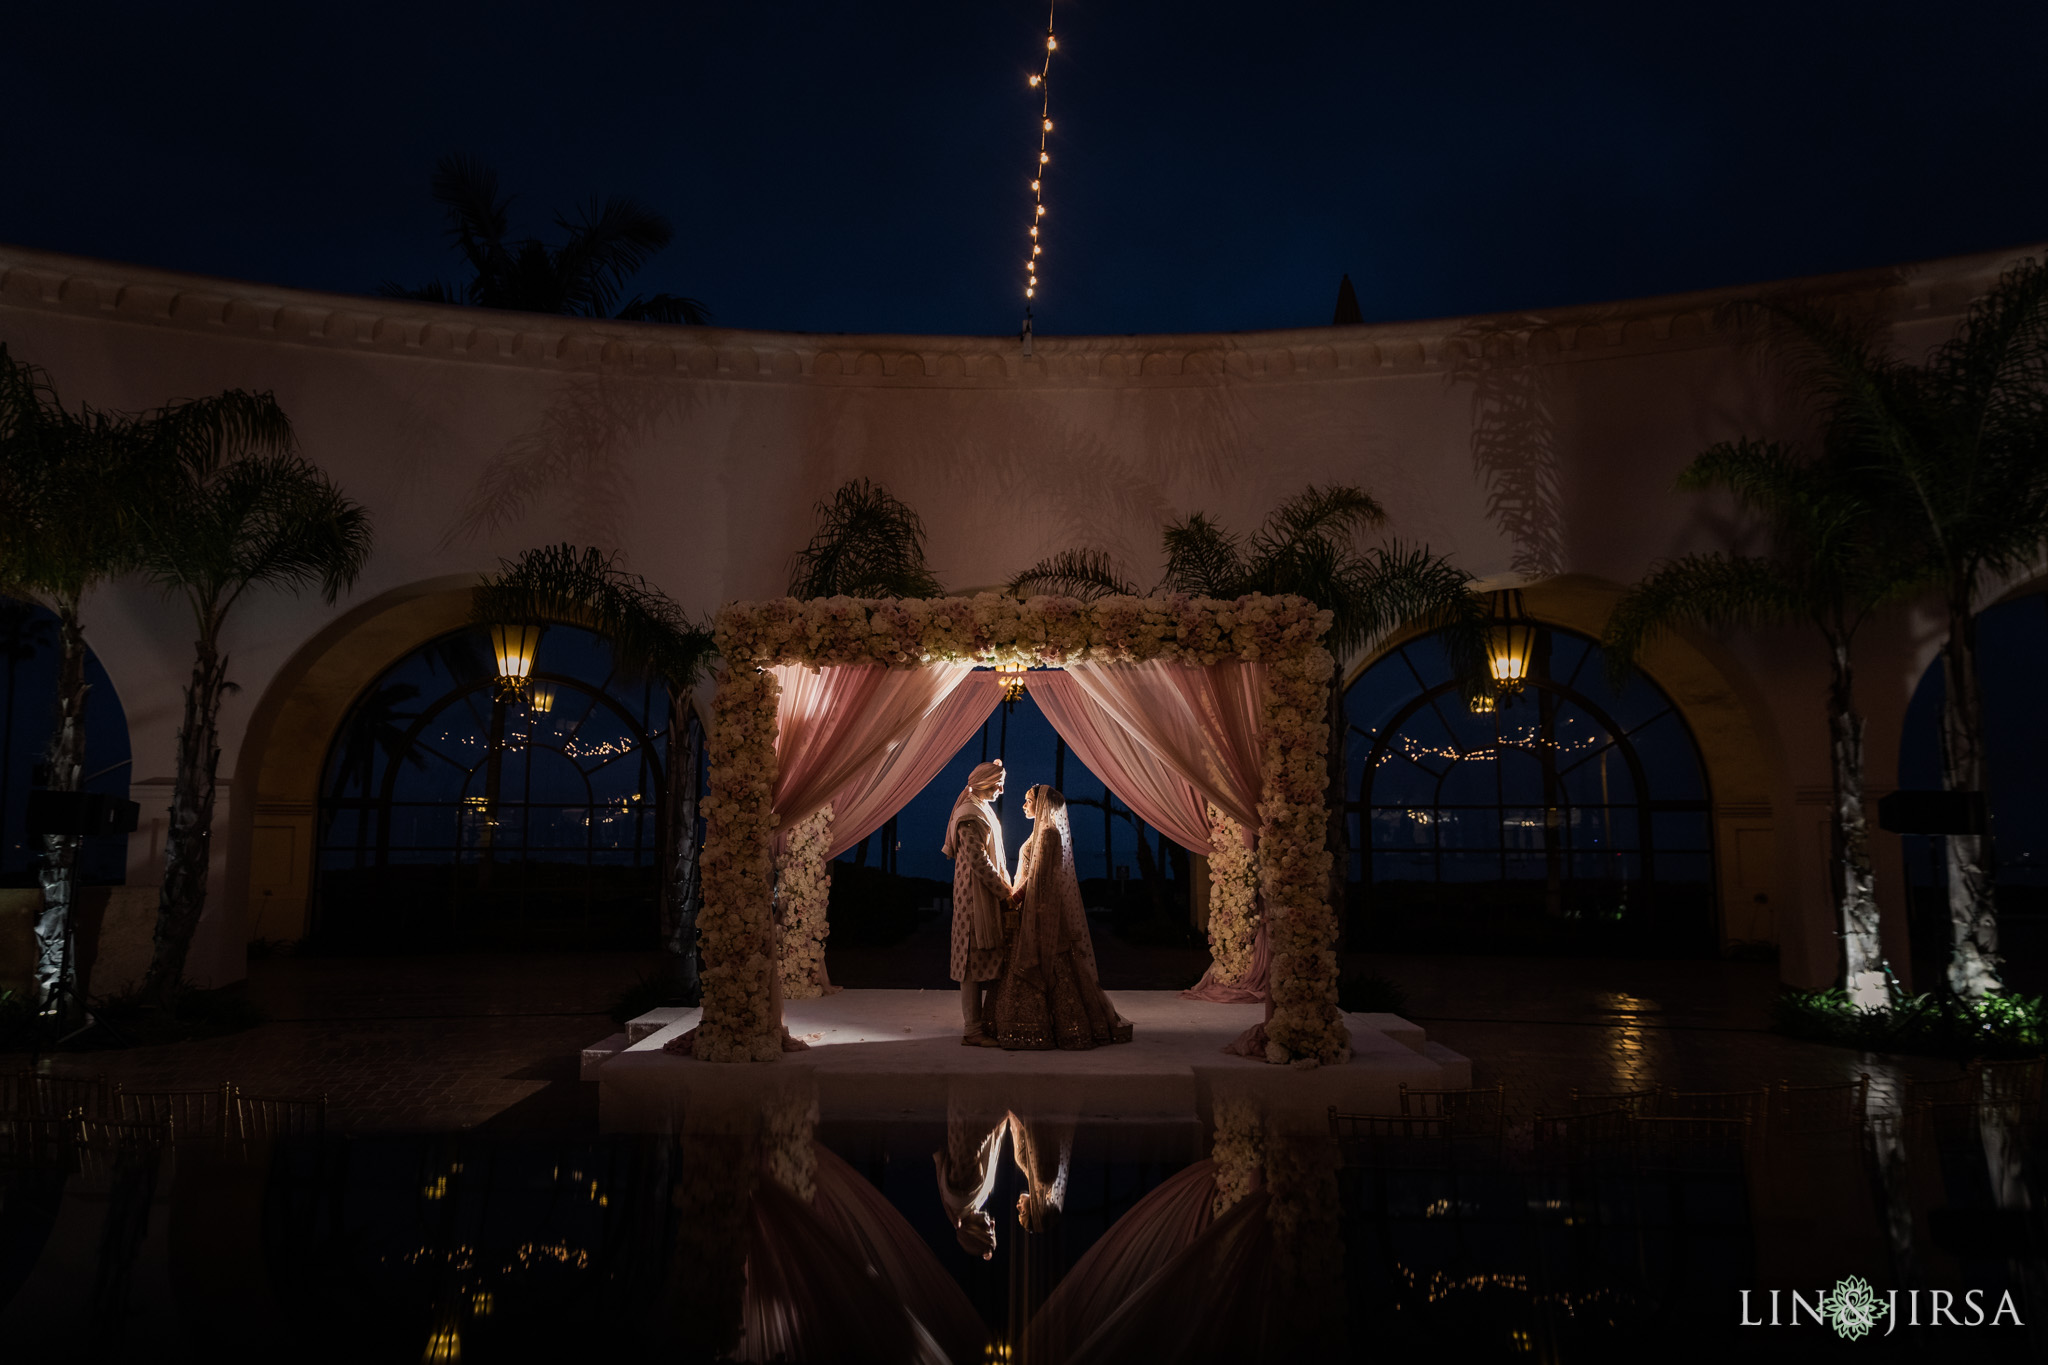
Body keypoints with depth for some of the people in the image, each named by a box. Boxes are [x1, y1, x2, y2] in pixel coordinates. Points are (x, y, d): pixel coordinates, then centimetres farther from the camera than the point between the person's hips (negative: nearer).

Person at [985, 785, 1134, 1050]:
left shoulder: (1047, 833, -14)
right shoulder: (1044, 831, 17)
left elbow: (1039, 876, -18)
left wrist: (1015, 898, -15)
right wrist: (1017, 896, 15)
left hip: (1041, 909, -10)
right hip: (1036, 907, 10)